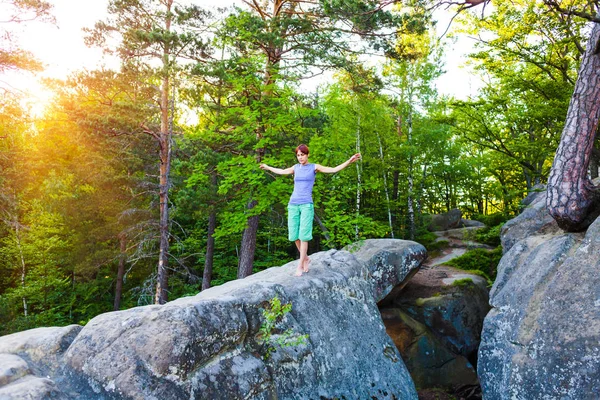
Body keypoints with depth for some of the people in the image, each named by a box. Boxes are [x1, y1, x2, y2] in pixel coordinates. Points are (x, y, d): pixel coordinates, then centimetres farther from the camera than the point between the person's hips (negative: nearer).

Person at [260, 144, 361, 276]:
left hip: (307, 205, -4)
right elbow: (282, 171, 35)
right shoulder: (296, 168, 16)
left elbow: (333, 170, 1)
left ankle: (300, 265, -3)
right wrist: (268, 167, 49)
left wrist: (349, 161, -10)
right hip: (293, 205, 4)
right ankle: (305, 258, 24)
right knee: (294, 236, 2)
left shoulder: (314, 167, 6)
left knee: (304, 236, -9)